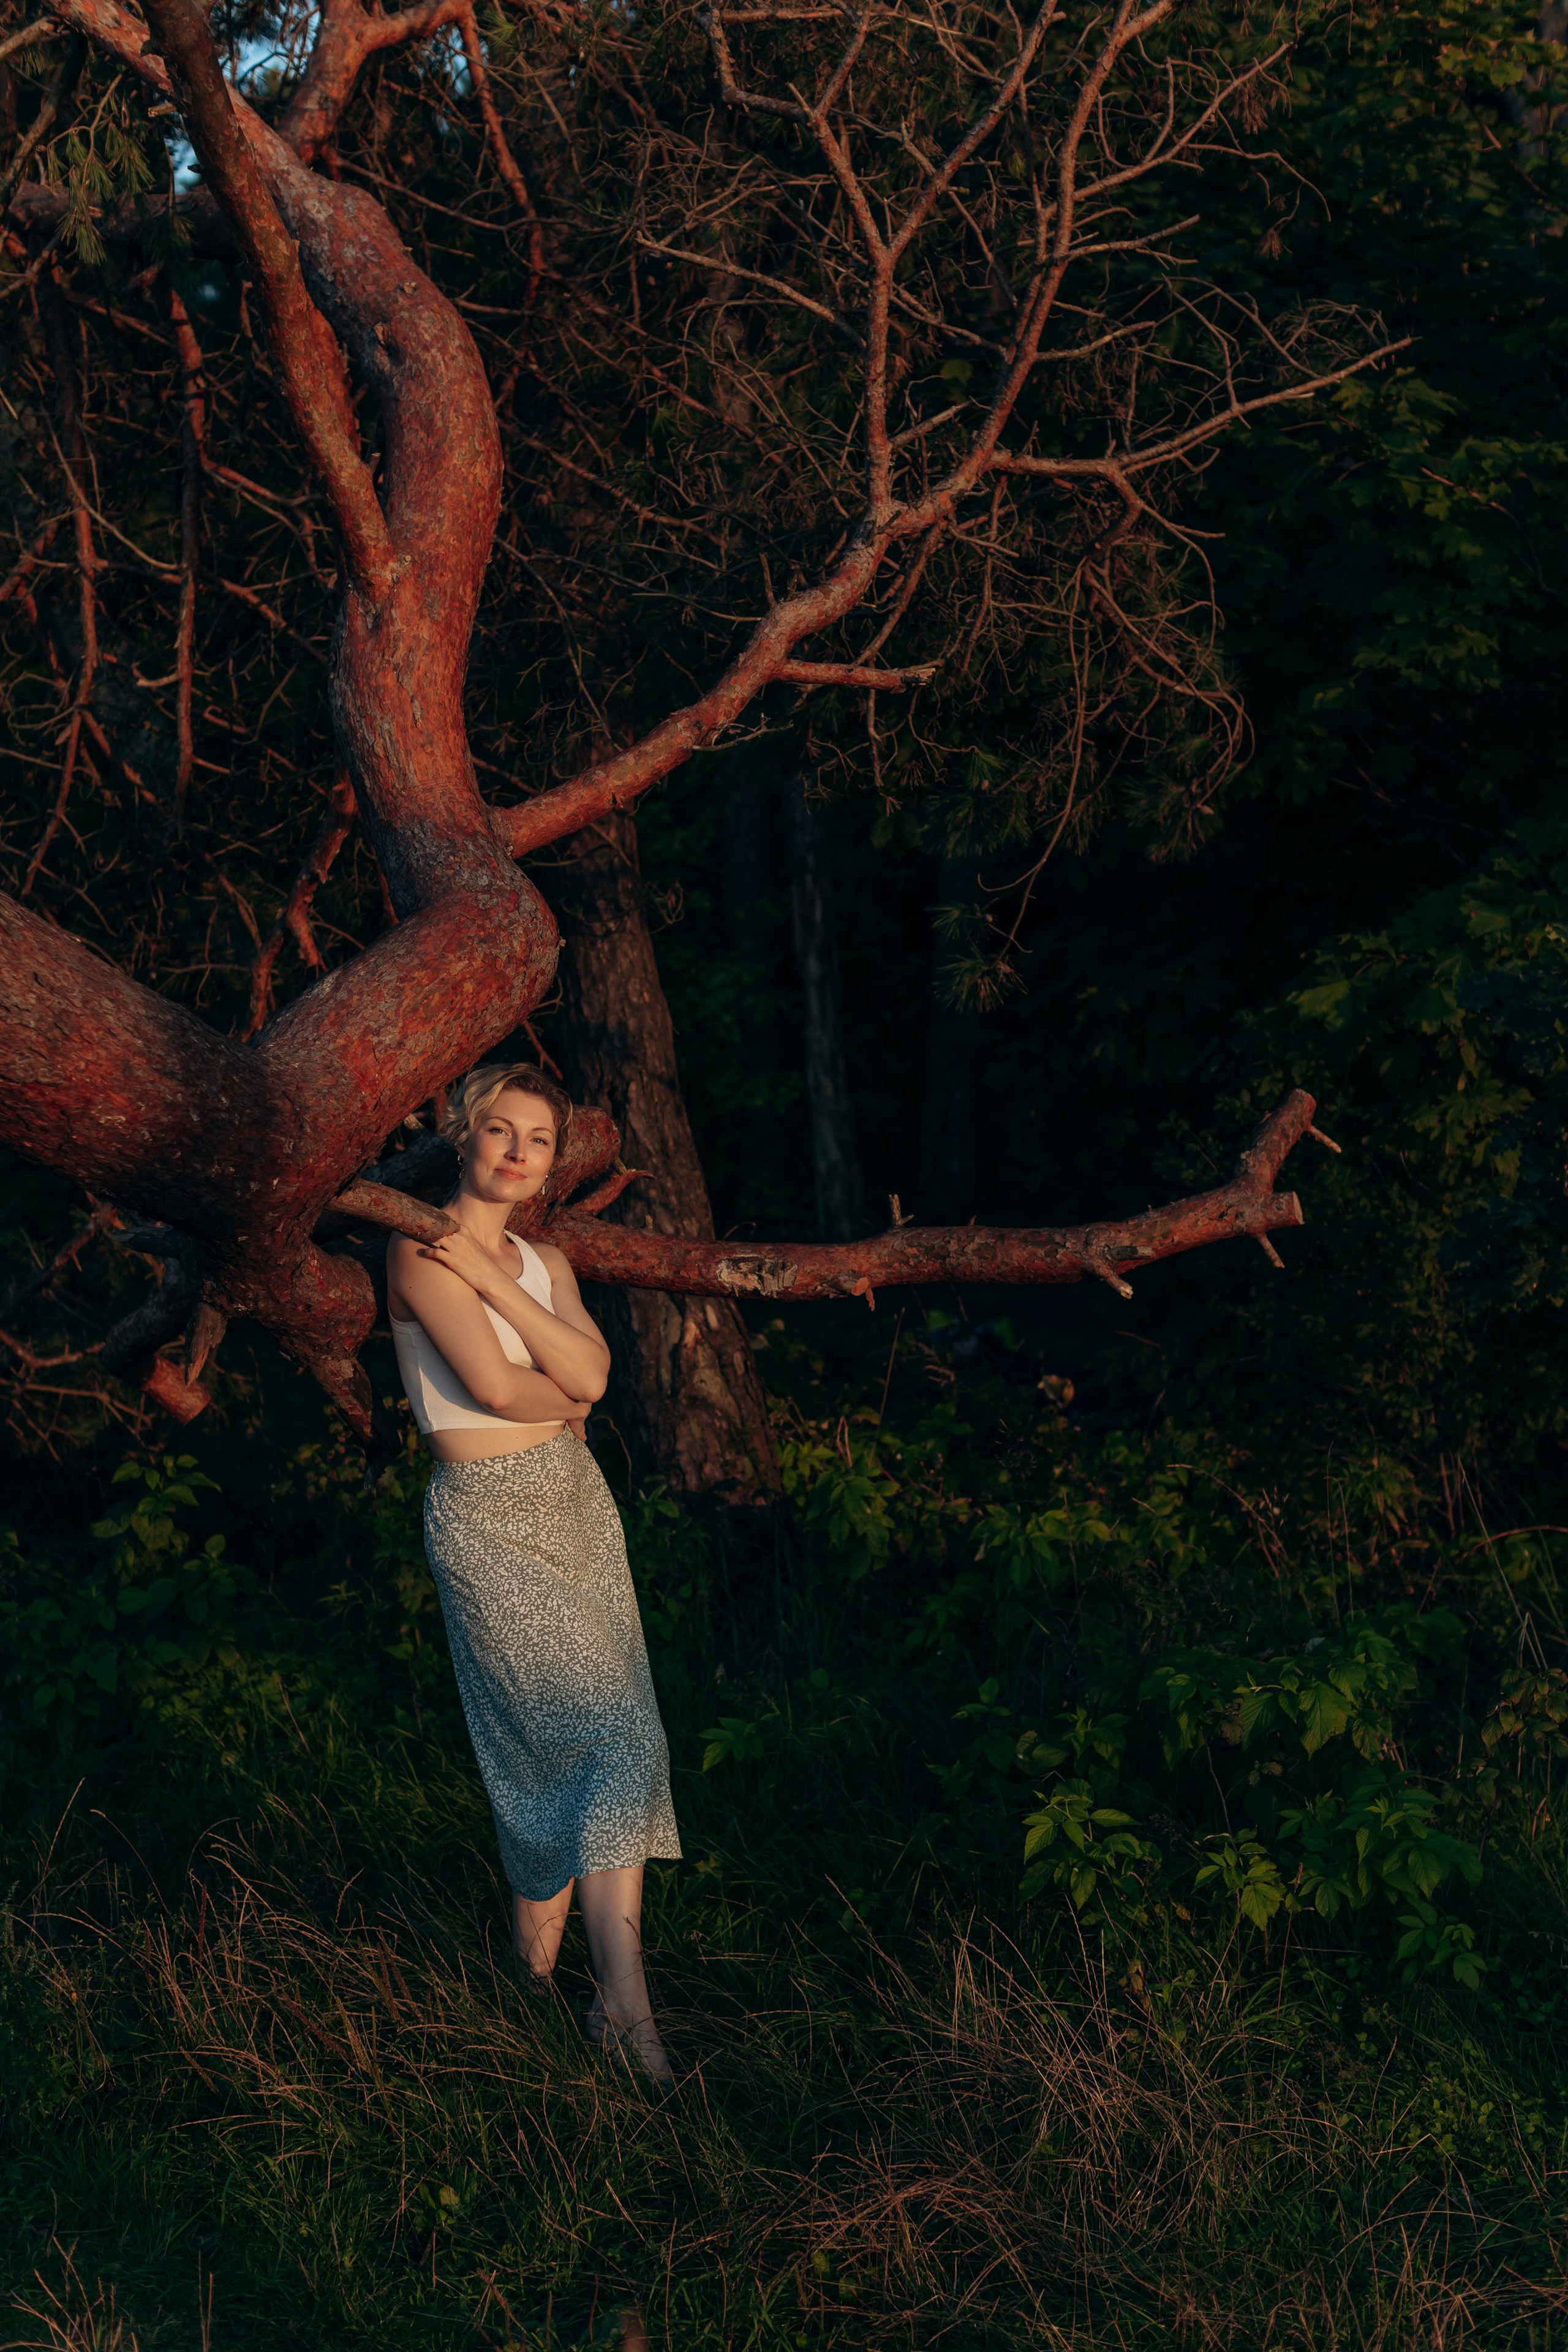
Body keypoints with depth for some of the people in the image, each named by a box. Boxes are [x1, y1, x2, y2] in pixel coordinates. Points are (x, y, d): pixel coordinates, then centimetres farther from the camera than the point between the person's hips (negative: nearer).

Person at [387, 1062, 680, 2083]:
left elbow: (590, 1370, -5)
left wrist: (493, 1277, -10)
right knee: (604, 1735, -12)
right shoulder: (424, 1252, -8)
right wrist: (569, 1406, 2)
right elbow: (495, 1385, -18)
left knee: (605, 1745, 3)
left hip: (576, 1501, 7)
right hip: (490, 1516, -7)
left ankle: (622, 2005, 8)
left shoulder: (546, 1262, 14)